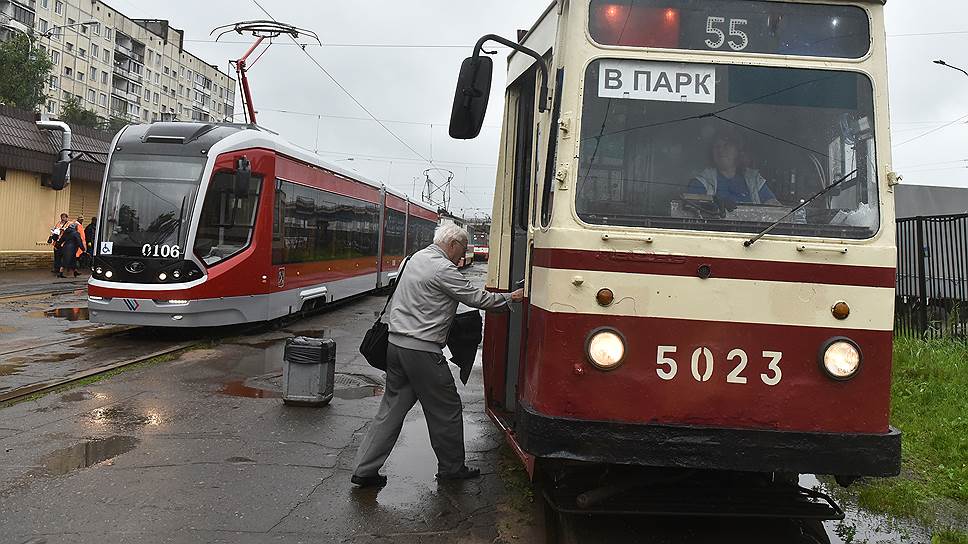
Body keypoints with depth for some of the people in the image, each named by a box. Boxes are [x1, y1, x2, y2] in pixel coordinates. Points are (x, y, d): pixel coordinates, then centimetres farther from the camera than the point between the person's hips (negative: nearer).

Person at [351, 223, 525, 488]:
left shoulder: (417, 258, 14)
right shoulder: (443, 269, -15)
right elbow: (476, 298, -9)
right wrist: (510, 297, 2)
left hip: (396, 344, 9)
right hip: (422, 350, -9)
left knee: (392, 407, 12)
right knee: (446, 410, 7)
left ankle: (365, 470, 12)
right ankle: (451, 468, 21)